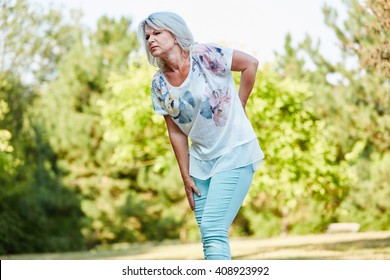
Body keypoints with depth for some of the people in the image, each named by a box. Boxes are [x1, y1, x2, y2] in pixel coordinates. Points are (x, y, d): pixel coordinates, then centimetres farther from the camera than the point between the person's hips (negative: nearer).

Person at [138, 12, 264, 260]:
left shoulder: (204, 56, -14)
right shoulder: (159, 84, 1)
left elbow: (250, 63, -7)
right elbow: (176, 133, 5)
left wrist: (238, 107, -2)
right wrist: (186, 175, 4)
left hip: (235, 153, -6)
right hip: (201, 160, 6)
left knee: (213, 229, -16)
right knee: (209, 236, 7)